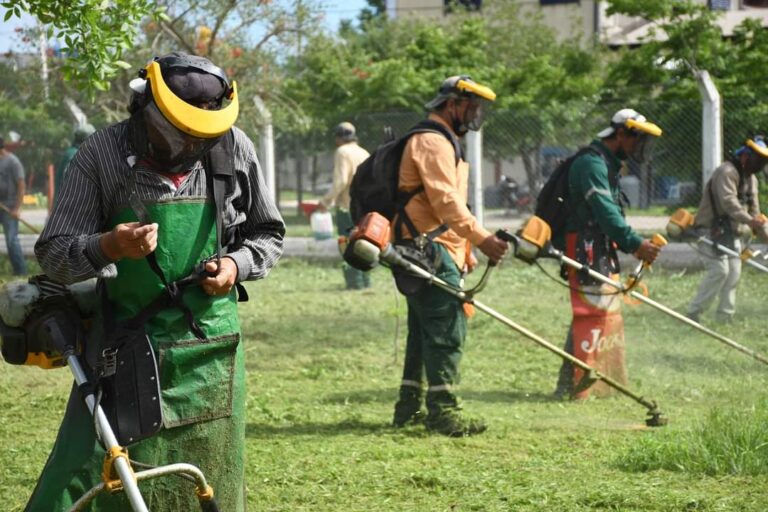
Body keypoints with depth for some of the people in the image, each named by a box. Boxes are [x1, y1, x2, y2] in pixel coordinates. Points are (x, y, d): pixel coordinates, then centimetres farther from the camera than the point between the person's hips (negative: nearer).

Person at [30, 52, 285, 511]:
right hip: (124, 348, -2)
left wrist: (237, 265, -7)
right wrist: (107, 248, -26)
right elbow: (53, 254, -6)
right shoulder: (103, 153, -8)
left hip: (210, 350, 2)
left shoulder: (234, 150, -1)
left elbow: (268, 233, 14)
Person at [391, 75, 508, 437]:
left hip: (427, 253, 11)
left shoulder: (442, 142, 24)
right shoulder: (432, 142, -12)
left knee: (424, 330, 15)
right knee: (447, 329, -12)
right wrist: (481, 238, -26)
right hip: (430, 250, -11)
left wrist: (465, 252, 25)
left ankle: (409, 408, 21)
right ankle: (442, 411, -12)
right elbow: (446, 201, -22)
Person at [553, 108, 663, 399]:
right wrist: (635, 244, -28)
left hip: (601, 251, 11)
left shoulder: (608, 164, 20)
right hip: (585, 248, -11)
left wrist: (633, 247, 13)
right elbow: (605, 212, -24)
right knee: (592, 313, -12)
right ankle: (576, 388, -12)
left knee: (608, 315, 14)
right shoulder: (591, 163, -15)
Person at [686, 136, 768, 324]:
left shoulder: (751, 178, 15)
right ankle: (693, 313, -13)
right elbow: (729, 202, -31)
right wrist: (749, 220, -42)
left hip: (733, 233, 9)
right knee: (719, 270, -17)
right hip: (714, 230, -9)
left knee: (734, 273, 4)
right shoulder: (727, 172, -17)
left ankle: (724, 317, 10)